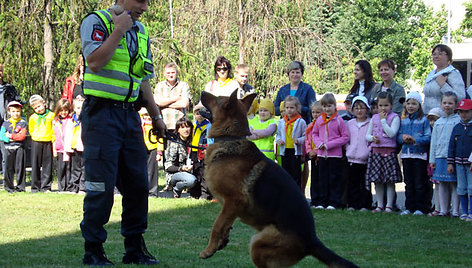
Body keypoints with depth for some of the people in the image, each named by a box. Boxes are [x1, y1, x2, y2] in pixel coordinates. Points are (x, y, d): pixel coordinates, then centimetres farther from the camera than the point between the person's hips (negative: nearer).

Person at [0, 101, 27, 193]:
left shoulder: (23, 123, 2)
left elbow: (22, 136, -10)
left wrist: (10, 136, -10)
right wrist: (9, 139, -15)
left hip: (19, 148, -2)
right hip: (8, 148, 2)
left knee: (20, 167, -1)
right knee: (9, 168, 4)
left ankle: (20, 186, 5)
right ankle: (9, 186, 12)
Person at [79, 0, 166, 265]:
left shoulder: (141, 31, 17)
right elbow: (95, 62, -20)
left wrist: (156, 116, 24)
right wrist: (119, 30, -17)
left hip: (131, 115, 7)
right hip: (102, 112, -7)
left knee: (138, 183, 6)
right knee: (101, 185, -7)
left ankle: (135, 248, 16)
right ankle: (93, 250, 4)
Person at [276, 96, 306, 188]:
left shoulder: (301, 122, -5)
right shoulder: (281, 122, 9)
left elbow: (306, 135, -5)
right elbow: (278, 134, 18)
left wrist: (299, 140, -21)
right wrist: (278, 140, -3)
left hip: (296, 151, -5)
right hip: (284, 151, 5)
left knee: (296, 174, -2)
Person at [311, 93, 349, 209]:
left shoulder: (339, 120, -7)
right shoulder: (319, 120, 6)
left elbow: (345, 137, -7)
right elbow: (314, 133, 16)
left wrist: (329, 145, -14)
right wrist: (319, 143, -5)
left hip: (335, 155, -4)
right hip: (322, 154, 4)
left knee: (334, 178, 1)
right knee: (323, 179, 10)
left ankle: (334, 202, 6)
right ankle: (323, 201, 17)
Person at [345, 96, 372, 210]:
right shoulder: (349, 124, 12)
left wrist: (368, 152, -12)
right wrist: (348, 150, 2)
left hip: (365, 159, -4)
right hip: (352, 159, 4)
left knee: (365, 184, 0)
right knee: (352, 184, 7)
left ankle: (365, 205, 5)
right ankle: (352, 204, 12)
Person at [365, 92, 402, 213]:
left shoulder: (394, 117, -1)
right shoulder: (374, 118, 13)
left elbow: (391, 133, -15)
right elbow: (367, 135, 15)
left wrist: (383, 120, -10)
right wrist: (372, 138, -7)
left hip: (389, 151, -4)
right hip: (376, 151, 4)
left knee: (390, 181, -2)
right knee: (377, 180, 6)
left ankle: (389, 205, 3)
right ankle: (380, 205, 13)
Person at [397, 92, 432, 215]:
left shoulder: (424, 120, -4)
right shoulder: (403, 121, 13)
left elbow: (428, 137, -10)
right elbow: (397, 137, 14)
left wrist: (415, 140, -21)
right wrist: (403, 137, -7)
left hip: (419, 155, -5)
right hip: (406, 155, 5)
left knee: (420, 184, -2)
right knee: (409, 184, 10)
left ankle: (421, 208, 3)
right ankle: (409, 207, 15)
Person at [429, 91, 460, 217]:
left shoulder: (459, 121, -1)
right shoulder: (438, 122, 13)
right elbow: (433, 141, 16)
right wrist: (432, 159, 11)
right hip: (440, 156, 4)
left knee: (454, 184, -3)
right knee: (442, 184, 8)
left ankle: (455, 210, 1)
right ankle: (443, 210, 13)